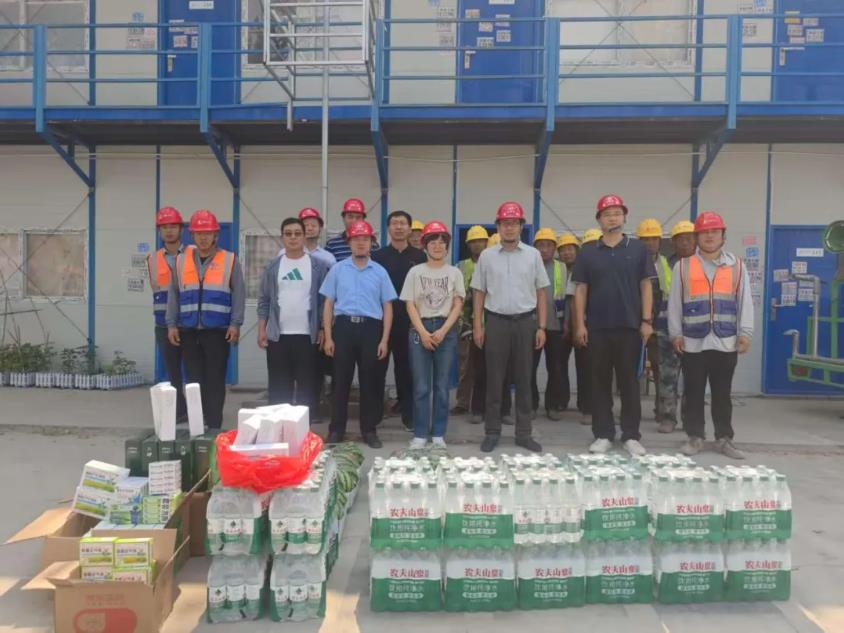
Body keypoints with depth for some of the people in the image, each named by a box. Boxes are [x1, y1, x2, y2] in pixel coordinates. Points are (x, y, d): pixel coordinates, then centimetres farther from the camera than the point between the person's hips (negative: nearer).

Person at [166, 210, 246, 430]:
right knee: (194, 381, 7)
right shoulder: (181, 260, 10)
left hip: (218, 331, -3)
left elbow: (239, 294, 0)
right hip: (188, 331, 3)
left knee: (215, 381, 0)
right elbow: (174, 294, 12)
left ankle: (214, 426, 7)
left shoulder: (229, 260, 2)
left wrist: (235, 324, -8)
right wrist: (171, 324, 6)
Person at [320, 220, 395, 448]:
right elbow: (328, 304, 7)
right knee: (341, 380, 4)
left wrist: (384, 340, -1)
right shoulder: (337, 269, 8)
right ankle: (336, 429, 14)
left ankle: (369, 430, 16)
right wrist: (328, 337, -1)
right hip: (344, 327, 0)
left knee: (370, 382, 5)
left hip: (370, 328, 0)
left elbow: (387, 307, 7)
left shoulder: (380, 272, 8)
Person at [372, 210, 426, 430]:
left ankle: (408, 413, 16)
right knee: (378, 367, 5)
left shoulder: (419, 257, 5)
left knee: (407, 366, 7)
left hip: (410, 320, 0)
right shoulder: (378, 256, 4)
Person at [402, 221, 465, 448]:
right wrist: (423, 332, -10)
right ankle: (420, 434, 9)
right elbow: (410, 305, 1)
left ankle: (438, 434, 14)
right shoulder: (415, 272, 5)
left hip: (446, 330, 1)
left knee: (442, 386, 5)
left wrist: (442, 331, -10)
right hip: (420, 329, -1)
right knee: (421, 386, 1)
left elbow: (457, 306, 2)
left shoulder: (454, 273, 6)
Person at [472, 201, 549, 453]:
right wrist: (478, 326, -1)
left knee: (523, 380, 7)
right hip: (496, 322, 0)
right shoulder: (487, 256, 4)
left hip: (525, 321, 1)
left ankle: (523, 433, 17)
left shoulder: (533, 255, 4)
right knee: (494, 379, 4)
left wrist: (541, 327, 0)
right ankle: (492, 432, 14)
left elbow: (541, 293, 6)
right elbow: (479, 293, 6)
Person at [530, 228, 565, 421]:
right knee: (530, 367, 3)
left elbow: (567, 296, 9)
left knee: (556, 368, 5)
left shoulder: (561, 268, 9)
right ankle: (531, 405, 15)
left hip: (555, 325, 1)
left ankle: (552, 406, 15)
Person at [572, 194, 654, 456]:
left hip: (630, 326, 0)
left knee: (629, 381, 4)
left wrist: (647, 320, -3)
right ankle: (603, 434, 14)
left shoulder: (637, 249, 5)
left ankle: (631, 435, 13)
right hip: (597, 327, 1)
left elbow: (646, 286, 4)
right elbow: (580, 290, 5)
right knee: (601, 382, 6)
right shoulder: (588, 253, 6)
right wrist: (580, 324, -2)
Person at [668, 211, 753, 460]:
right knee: (694, 392, 6)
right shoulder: (683, 266, 5)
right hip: (693, 342, 0)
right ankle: (695, 437, 16)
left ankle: (724, 438, 18)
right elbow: (674, 302, 4)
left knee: (722, 393, 8)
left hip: (726, 342, 1)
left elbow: (745, 301, 5)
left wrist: (745, 333, -2)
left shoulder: (736, 266, 7)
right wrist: (676, 333, -2)